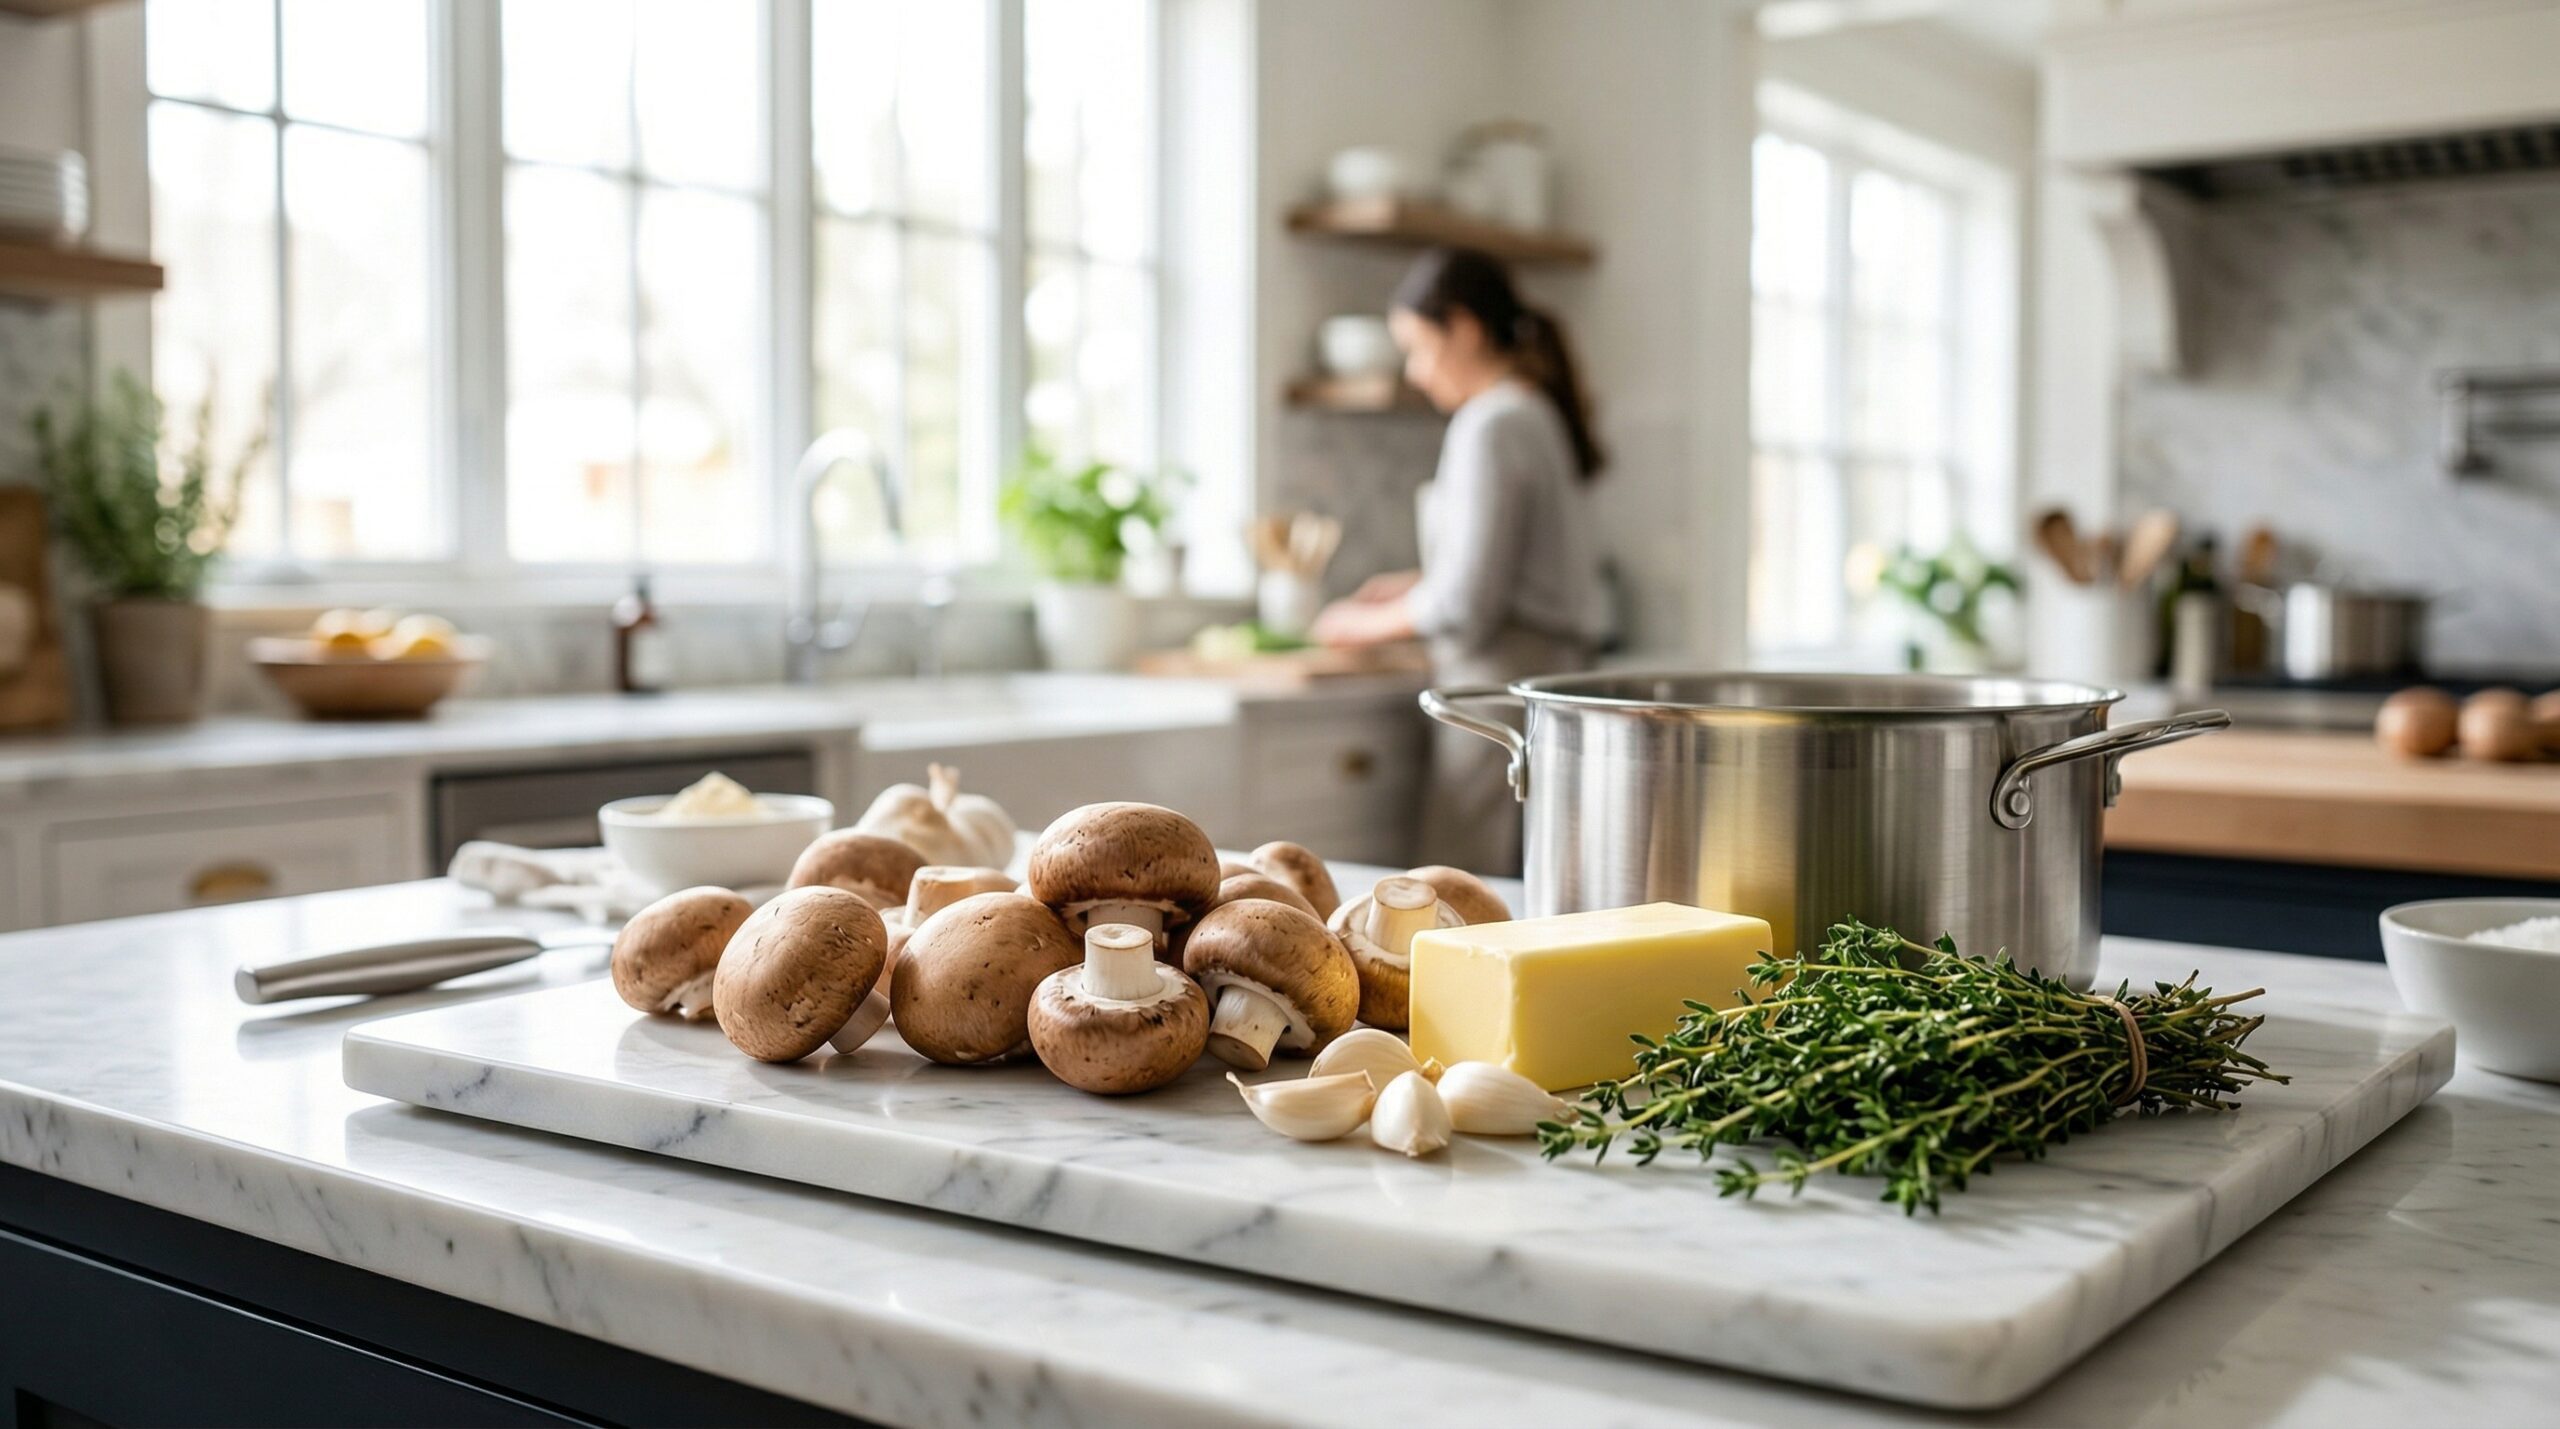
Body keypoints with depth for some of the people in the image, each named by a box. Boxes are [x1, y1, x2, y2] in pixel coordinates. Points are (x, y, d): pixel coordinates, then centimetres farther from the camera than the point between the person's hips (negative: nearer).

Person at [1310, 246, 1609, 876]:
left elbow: (1464, 604, -15)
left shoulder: (1491, 426, -13)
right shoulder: (1546, 413, 15)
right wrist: (1418, 586, 19)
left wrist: (1368, 624, 1)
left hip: (1503, 678, -9)